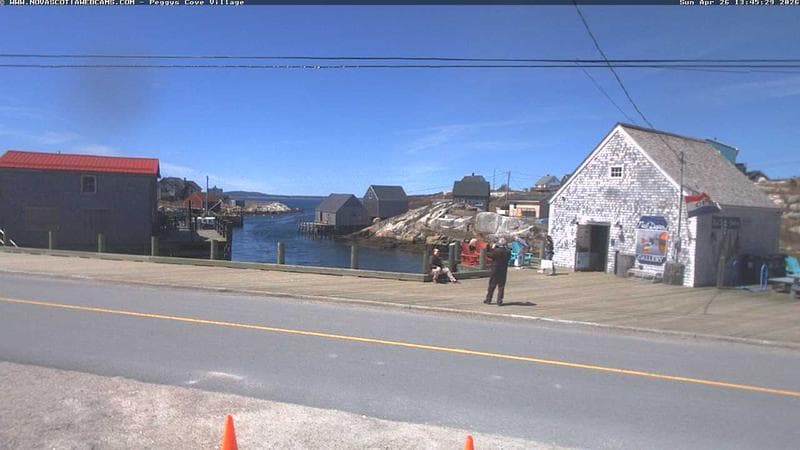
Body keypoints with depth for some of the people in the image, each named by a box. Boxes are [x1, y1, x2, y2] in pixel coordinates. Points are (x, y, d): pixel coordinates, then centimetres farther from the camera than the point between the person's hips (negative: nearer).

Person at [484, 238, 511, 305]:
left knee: (491, 285, 9)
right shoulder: (507, 252, -6)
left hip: (495, 270, -2)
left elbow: (488, 254, -7)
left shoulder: (496, 251, -16)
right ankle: (499, 301, 7)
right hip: (504, 271, 3)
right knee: (501, 286, 8)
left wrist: (492, 248, 4)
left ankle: (488, 299, 15)